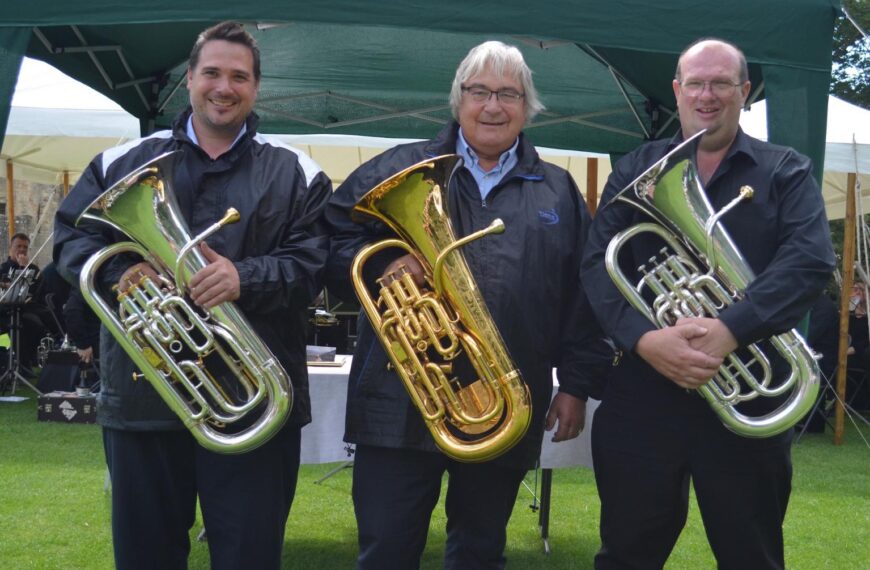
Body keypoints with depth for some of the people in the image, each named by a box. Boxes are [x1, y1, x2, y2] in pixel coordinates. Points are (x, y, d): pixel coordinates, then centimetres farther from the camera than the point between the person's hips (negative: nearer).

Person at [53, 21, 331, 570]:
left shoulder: (295, 173, 4)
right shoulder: (123, 162, 11)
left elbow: (315, 263, -5)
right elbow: (71, 236, 9)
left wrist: (245, 278, -23)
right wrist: (118, 270, -11)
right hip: (142, 395, 3)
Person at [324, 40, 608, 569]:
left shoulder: (558, 191, 12)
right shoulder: (401, 168, 7)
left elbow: (582, 294, 11)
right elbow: (333, 242, 3)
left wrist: (576, 384, 5)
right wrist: (383, 266, -16)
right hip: (402, 402, -1)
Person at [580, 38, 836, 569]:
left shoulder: (787, 172, 5)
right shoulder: (635, 171, 9)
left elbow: (811, 261, -11)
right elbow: (598, 263, -2)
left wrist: (729, 329, -26)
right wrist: (644, 337, -21)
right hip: (643, 396, 1)